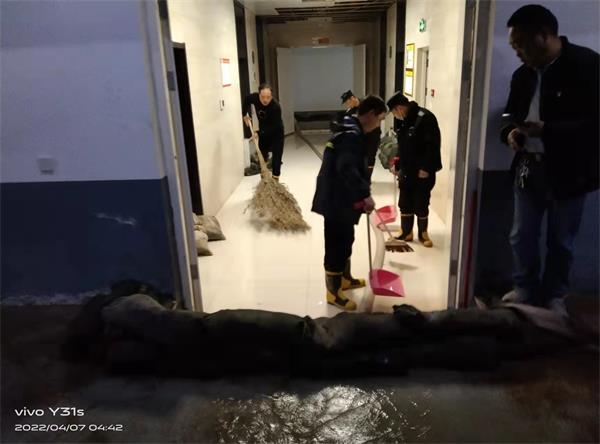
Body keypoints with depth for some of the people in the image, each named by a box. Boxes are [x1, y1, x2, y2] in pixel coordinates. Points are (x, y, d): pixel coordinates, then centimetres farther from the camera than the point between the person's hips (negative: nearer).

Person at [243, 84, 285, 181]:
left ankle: (275, 177, -5)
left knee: (277, 154, -11)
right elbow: (247, 100, 4)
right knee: (262, 153, 11)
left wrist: (260, 132, -35)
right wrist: (246, 114, -3)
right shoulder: (254, 97, -22)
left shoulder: (276, 106, -36)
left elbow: (274, 126, -33)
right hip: (263, 130, 5)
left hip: (276, 131, -5)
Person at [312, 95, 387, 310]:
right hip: (336, 201, -11)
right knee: (336, 245, 0)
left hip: (340, 198, 11)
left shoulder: (349, 130, 14)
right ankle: (333, 292, 13)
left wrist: (362, 191, 23)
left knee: (345, 241, 23)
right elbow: (347, 169, -34)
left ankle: (345, 279, 40)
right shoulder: (351, 135, -20)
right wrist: (365, 194, -33)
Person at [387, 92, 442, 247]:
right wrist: (398, 165, 15)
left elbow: (433, 145, -21)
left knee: (421, 204, 4)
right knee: (405, 203, 11)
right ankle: (406, 233, 24)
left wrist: (426, 168, -21)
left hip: (422, 171, -7)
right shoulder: (401, 120, 6)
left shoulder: (425, 118, -19)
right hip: (406, 170, 7)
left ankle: (423, 234, 21)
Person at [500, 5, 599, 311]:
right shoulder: (523, 74, 7)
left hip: (568, 171, -5)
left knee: (561, 241, 11)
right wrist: (510, 132, -6)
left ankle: (554, 296, 31)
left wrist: (545, 129, -26)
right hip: (528, 168, 5)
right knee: (521, 237, 12)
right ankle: (524, 289, 32)